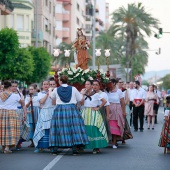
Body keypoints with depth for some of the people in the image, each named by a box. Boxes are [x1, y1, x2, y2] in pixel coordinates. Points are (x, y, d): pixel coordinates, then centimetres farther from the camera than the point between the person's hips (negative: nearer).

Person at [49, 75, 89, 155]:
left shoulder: (56, 90, 0)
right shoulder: (73, 89, 0)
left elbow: (52, 97, 21)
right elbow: (80, 98, 9)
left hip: (60, 110, 0)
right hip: (72, 109, 0)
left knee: (58, 127, 5)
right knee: (73, 127, 2)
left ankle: (55, 149, 6)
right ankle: (74, 148, -2)